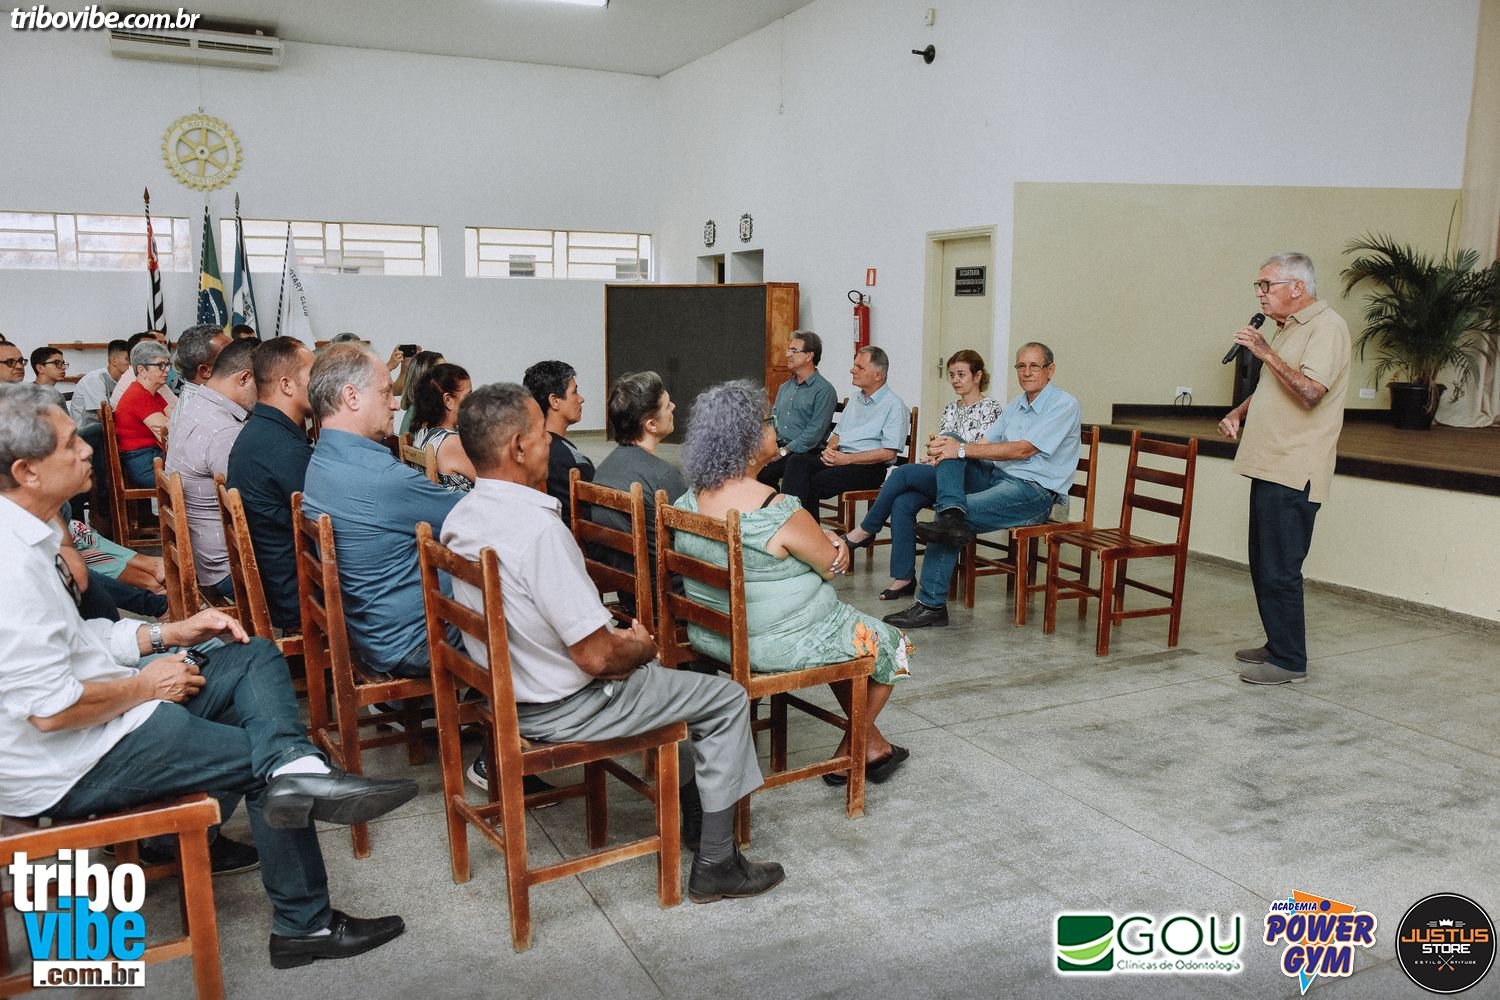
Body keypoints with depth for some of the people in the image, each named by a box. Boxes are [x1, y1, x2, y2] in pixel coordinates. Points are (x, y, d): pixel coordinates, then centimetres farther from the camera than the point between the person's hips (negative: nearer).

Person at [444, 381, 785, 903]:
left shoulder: (461, 517, -1)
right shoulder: (538, 529, -31)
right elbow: (597, 657, -28)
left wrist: (615, 638, 8)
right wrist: (641, 647, -5)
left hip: (502, 687, 10)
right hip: (562, 710, -9)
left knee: (656, 673, 31)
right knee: (727, 698, 3)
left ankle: (695, 809, 41)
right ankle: (715, 865, 13)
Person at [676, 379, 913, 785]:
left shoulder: (689, 500, -3)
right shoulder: (777, 509, -28)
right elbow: (837, 565, -14)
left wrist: (821, 537, 2)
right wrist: (833, 542, 7)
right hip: (776, 647, -8)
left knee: (846, 627, 31)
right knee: (888, 644, 19)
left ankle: (870, 743, 40)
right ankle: (853, 750, 34)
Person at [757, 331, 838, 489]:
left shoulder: (824, 390, -5)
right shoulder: (785, 387, 20)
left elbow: (815, 432, -14)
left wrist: (784, 451, -17)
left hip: (806, 452, -6)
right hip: (779, 446, 6)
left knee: (765, 471, -29)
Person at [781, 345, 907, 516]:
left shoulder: (894, 405, -4)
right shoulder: (855, 400, 23)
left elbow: (888, 453, -12)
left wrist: (847, 459, -15)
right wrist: (830, 448, 0)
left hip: (869, 466, -7)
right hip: (839, 458, 7)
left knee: (815, 482, -30)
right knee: (797, 461, -21)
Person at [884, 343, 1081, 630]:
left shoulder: (1064, 405, -6)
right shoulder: (1016, 405, 20)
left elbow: (1023, 450, -17)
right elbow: (986, 443, 10)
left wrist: (963, 450, -20)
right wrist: (948, 447, -12)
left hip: (1035, 491, -7)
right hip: (998, 476, 7)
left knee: (967, 509, -26)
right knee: (950, 441, -12)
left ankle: (932, 604, -18)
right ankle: (952, 513, -36)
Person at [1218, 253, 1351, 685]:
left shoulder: (1326, 326, -11)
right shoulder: (1286, 328, 18)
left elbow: (1311, 392, -24)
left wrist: (1266, 352, -20)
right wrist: (1238, 413, 12)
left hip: (1294, 471, -10)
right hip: (1270, 466, 10)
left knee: (1279, 569, -6)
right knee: (1264, 565, 15)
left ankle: (1289, 661, 3)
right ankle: (1278, 645, 26)